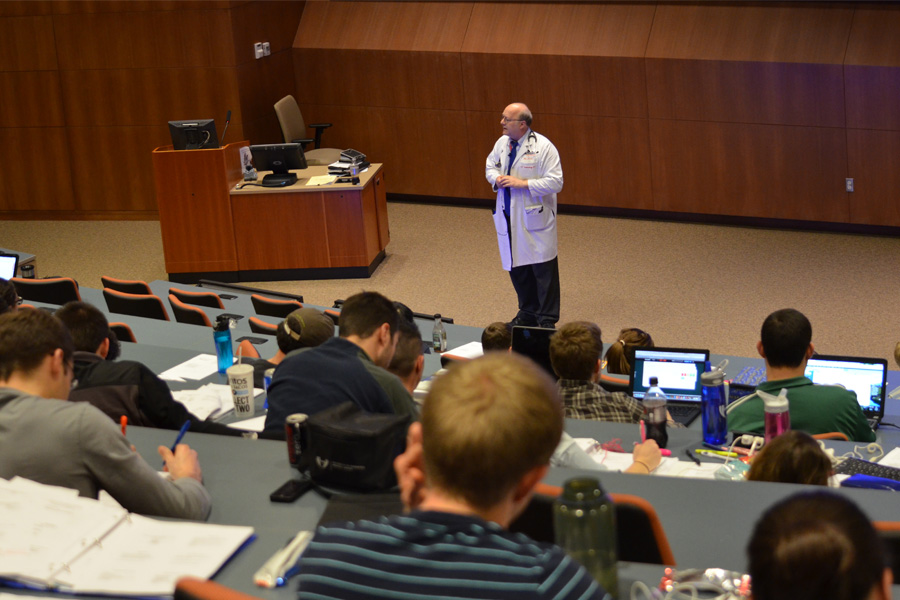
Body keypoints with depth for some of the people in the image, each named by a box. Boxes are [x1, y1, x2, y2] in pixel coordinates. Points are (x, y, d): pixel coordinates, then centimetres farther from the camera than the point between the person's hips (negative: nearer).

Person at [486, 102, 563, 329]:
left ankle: (547, 319, 9)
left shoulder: (543, 147, -15)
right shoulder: (502, 143, 6)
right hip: (509, 217, 6)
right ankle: (527, 312, 31)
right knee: (516, 267, 14)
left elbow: (555, 182, -17)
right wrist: (496, 178, -2)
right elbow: (490, 165, 22)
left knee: (543, 270, -1)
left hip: (534, 217, -6)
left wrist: (523, 183, -21)